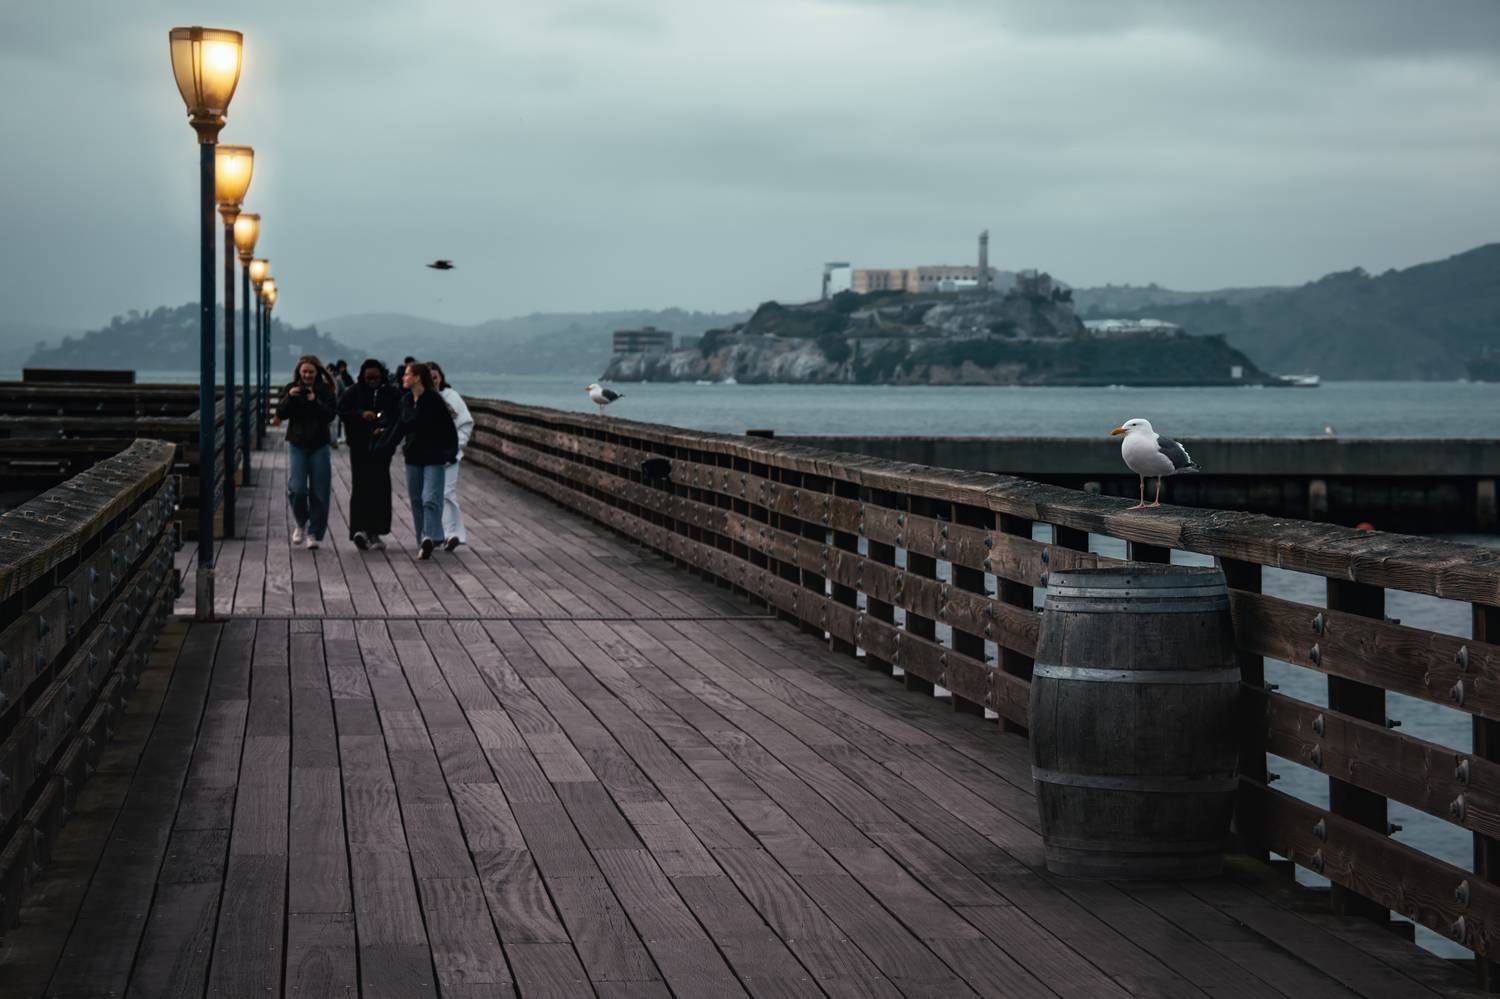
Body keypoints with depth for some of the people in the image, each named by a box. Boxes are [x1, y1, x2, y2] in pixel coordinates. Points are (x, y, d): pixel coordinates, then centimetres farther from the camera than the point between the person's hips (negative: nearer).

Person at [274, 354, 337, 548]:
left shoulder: (325, 390, 1)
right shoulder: (291, 388, 4)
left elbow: (330, 415, -10)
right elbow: (281, 414, -5)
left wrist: (315, 401, -24)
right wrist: (289, 397, -21)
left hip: (319, 445, 0)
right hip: (297, 444, 0)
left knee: (319, 491, -1)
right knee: (296, 488, -11)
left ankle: (314, 533, 8)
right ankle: (301, 523, 14)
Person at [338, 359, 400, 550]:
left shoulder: (392, 393, 3)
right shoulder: (353, 392, 3)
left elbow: (399, 417, 0)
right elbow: (342, 412, -3)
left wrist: (386, 429, -17)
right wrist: (361, 414, -19)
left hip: (381, 446, 2)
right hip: (360, 446, -1)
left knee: (380, 488, 2)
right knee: (360, 487, -10)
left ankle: (374, 532, 11)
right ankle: (359, 529, -17)